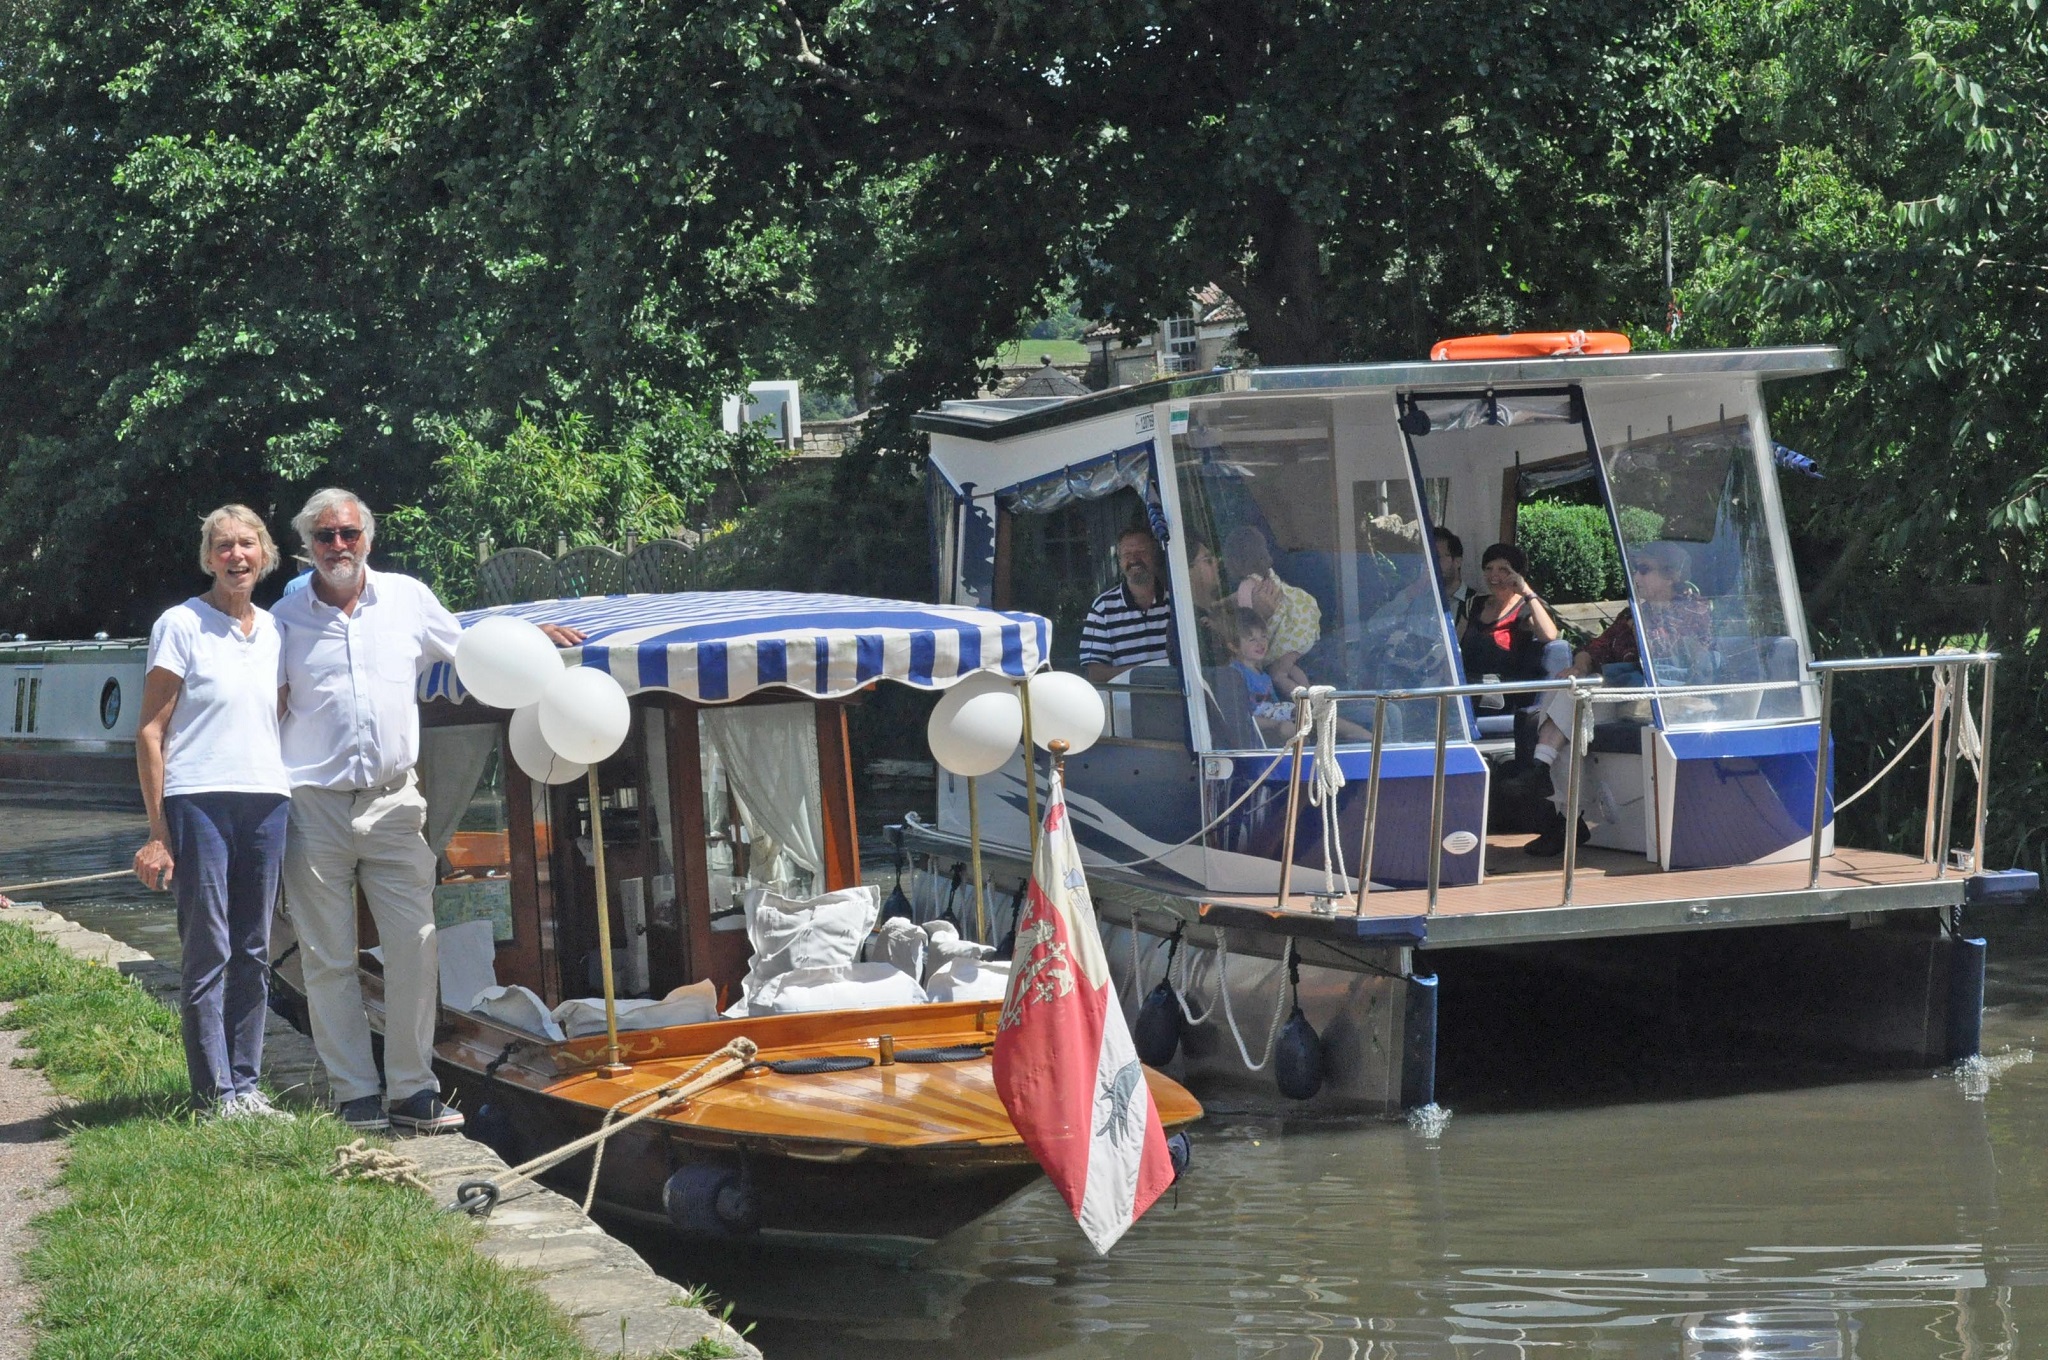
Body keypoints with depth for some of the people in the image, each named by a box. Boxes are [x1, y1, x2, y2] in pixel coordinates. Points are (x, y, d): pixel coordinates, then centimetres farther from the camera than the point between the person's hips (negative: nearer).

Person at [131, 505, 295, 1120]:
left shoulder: (273, 630, 13)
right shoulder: (181, 626, -3)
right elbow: (150, 733, -5)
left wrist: (291, 799, 11)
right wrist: (157, 831, -10)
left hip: (266, 800, 5)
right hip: (199, 799, -5)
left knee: (253, 954, 8)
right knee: (209, 952, -4)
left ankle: (246, 1086, 14)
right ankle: (215, 1092, 1)